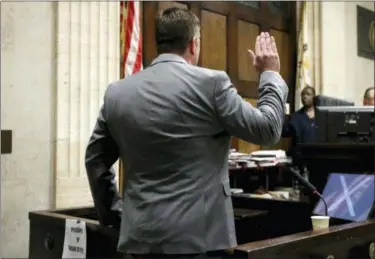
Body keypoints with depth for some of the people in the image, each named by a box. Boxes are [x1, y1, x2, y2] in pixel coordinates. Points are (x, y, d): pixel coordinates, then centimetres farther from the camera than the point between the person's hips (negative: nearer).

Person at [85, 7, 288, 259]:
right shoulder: (211, 83, -10)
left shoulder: (116, 92, 4)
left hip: (140, 234, 5)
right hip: (197, 235, -4)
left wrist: (112, 215, 22)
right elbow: (268, 129, -3)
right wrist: (271, 74, 11)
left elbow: (95, 160, 12)